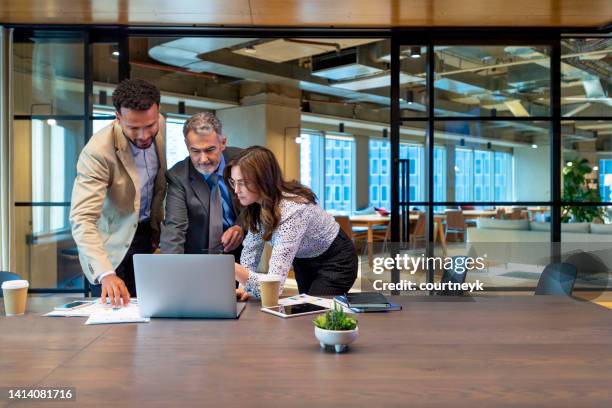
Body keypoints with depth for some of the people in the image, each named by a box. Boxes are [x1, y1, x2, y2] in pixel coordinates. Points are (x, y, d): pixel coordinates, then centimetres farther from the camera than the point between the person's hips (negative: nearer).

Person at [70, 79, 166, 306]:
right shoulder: (97, 152, -30)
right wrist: (106, 274, -47)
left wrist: (158, 223, 11)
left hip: (147, 232, 5)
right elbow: (82, 220, -35)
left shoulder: (159, 125, -11)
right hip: (112, 243, -5)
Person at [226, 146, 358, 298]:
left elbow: (275, 284, -46)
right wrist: (244, 284, -23)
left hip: (334, 261, -7)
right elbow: (251, 247, -8)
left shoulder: (292, 211, -39)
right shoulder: (257, 203, -16)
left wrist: (237, 273, -60)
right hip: (303, 259, 7)